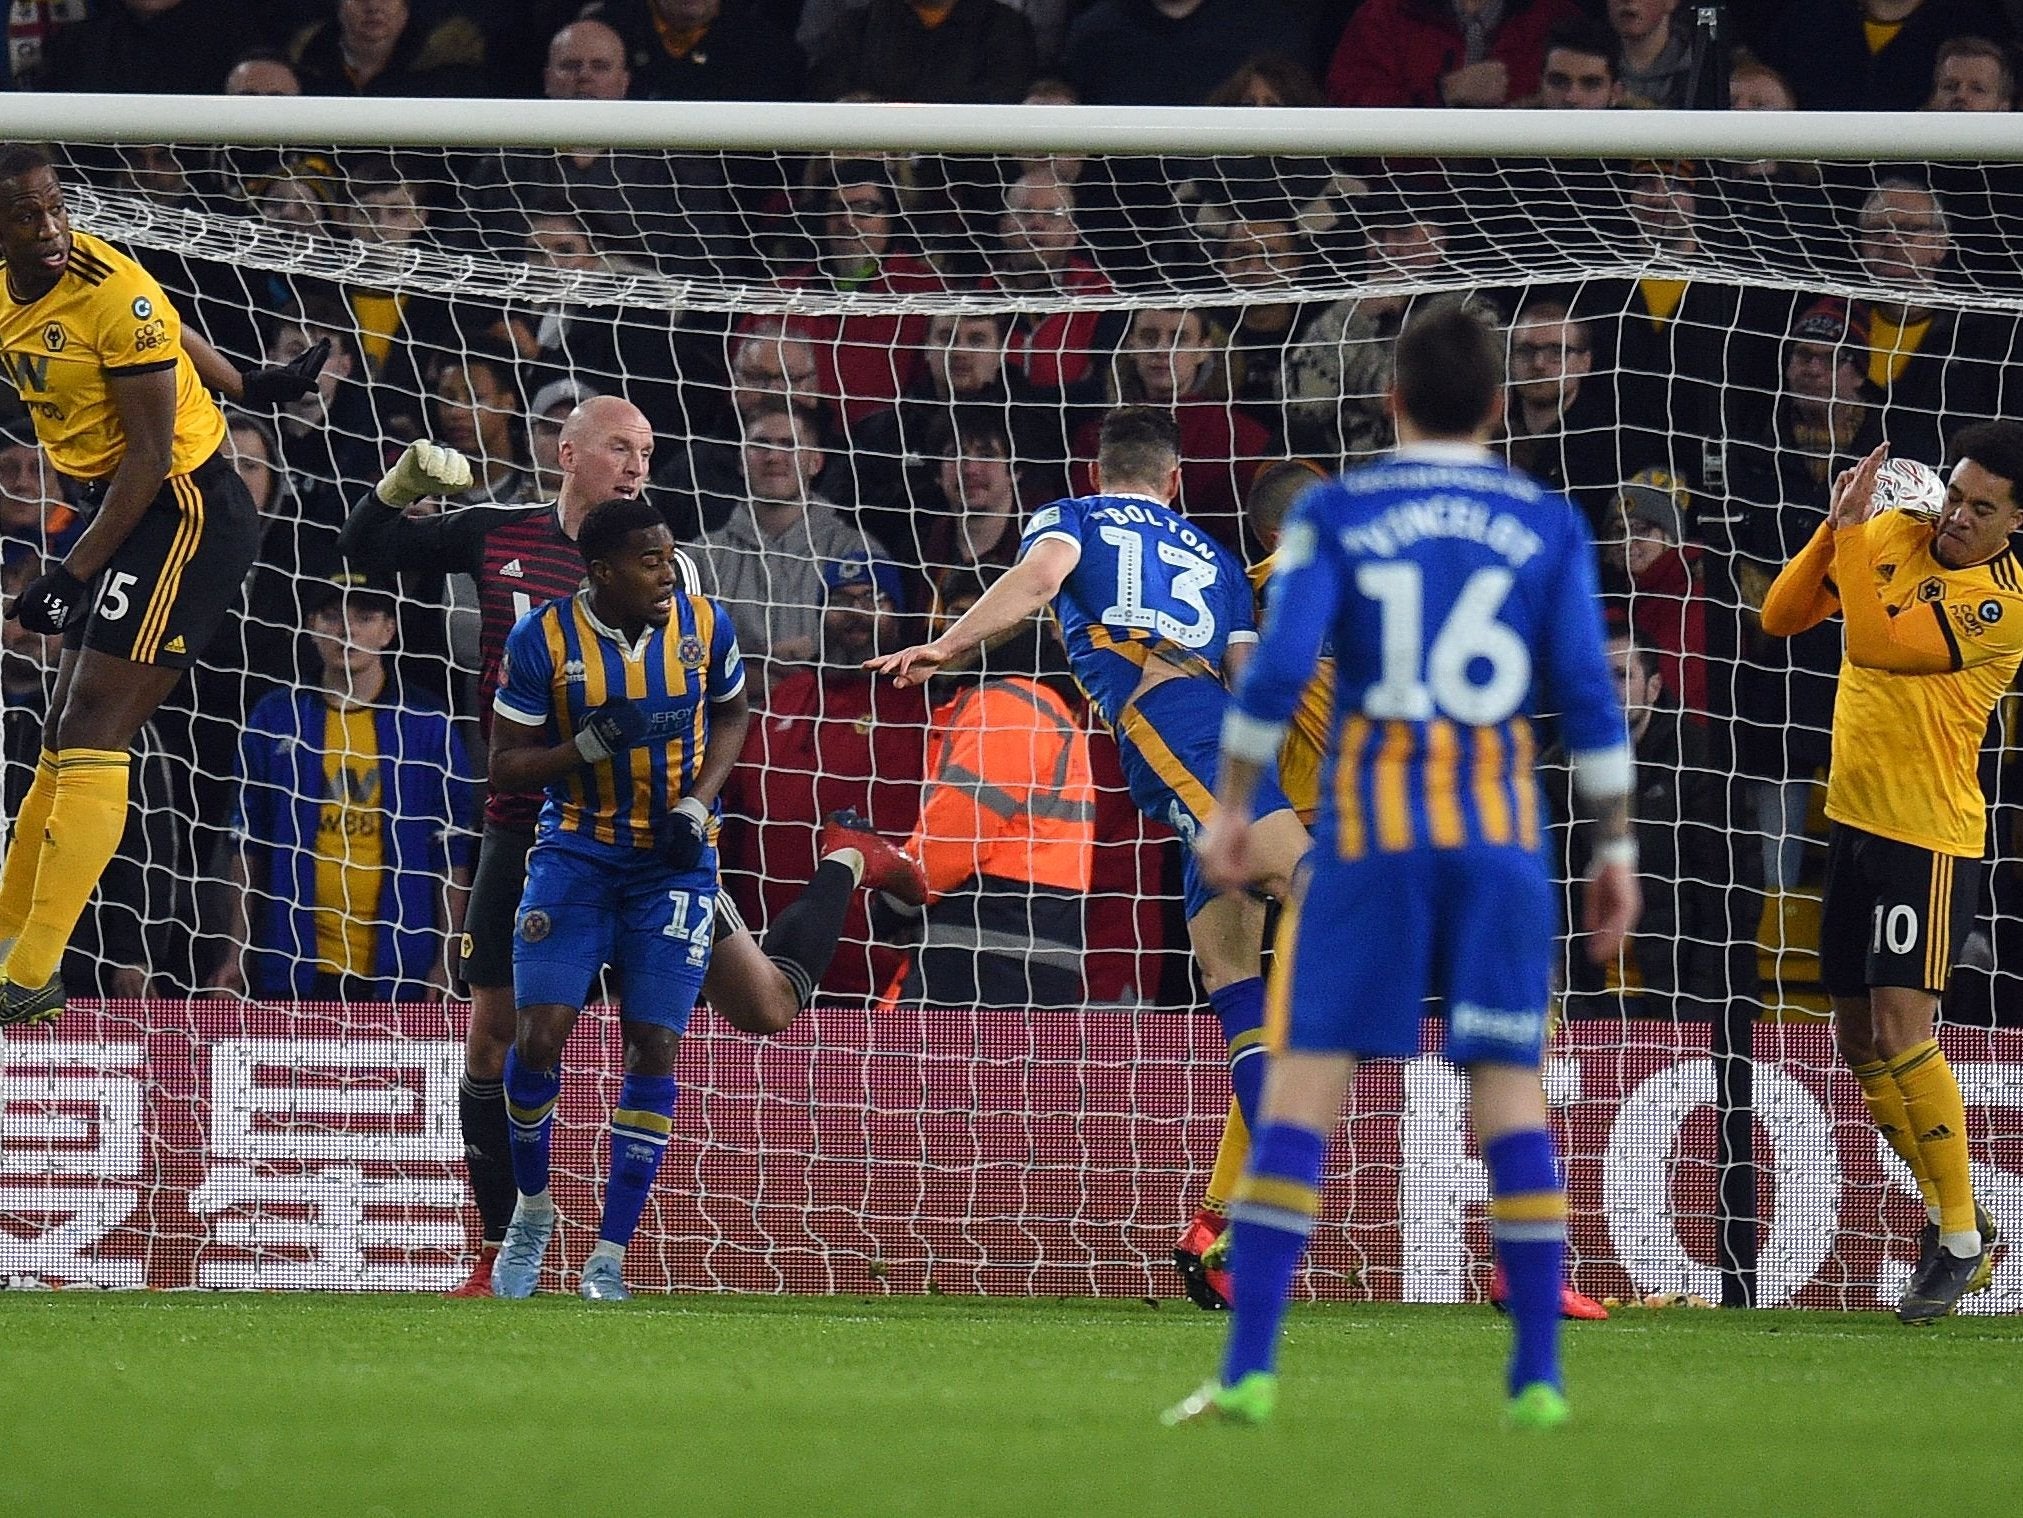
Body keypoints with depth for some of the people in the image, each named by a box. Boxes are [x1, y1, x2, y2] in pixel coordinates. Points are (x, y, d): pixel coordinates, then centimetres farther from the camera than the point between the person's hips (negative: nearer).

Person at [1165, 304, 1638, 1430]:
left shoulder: (1335, 515, 2)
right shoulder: (1550, 525, 5)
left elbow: (1278, 671, -6)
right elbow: (1590, 695, 1)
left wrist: (1235, 805, 3)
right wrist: (1617, 847, 7)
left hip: (1367, 831, -1)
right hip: (1502, 832, 1)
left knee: (1306, 1079, -1)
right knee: (1511, 1085, 5)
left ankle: (1250, 1368, -8)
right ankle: (1539, 1375, 0)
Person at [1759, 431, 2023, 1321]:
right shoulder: (1892, 537, 5)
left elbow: (1876, 642, -25)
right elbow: (1781, 616, 7)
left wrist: (1848, 530, -17)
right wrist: (1837, 528, -7)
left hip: (1929, 835, -7)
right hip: (1853, 818, 7)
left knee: (1901, 1029, -16)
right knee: (1860, 1041, 11)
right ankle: (1948, 1212, 24)